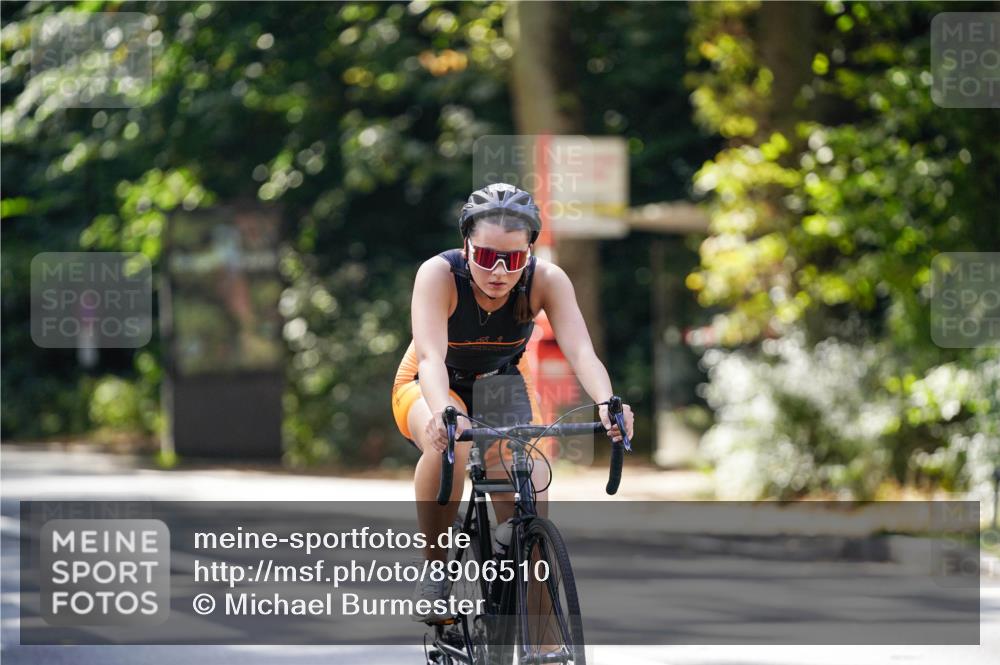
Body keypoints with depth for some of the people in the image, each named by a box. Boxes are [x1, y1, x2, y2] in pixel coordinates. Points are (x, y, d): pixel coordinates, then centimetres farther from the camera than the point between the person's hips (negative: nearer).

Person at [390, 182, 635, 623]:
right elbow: (431, 357, -43)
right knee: (449, 444, -37)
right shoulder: (439, 274, -30)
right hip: (430, 389, -2)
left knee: (530, 506, -19)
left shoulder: (546, 280, -24)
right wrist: (443, 413, -63)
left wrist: (608, 403, -57)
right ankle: (434, 571, -19)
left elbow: (580, 351, -36)